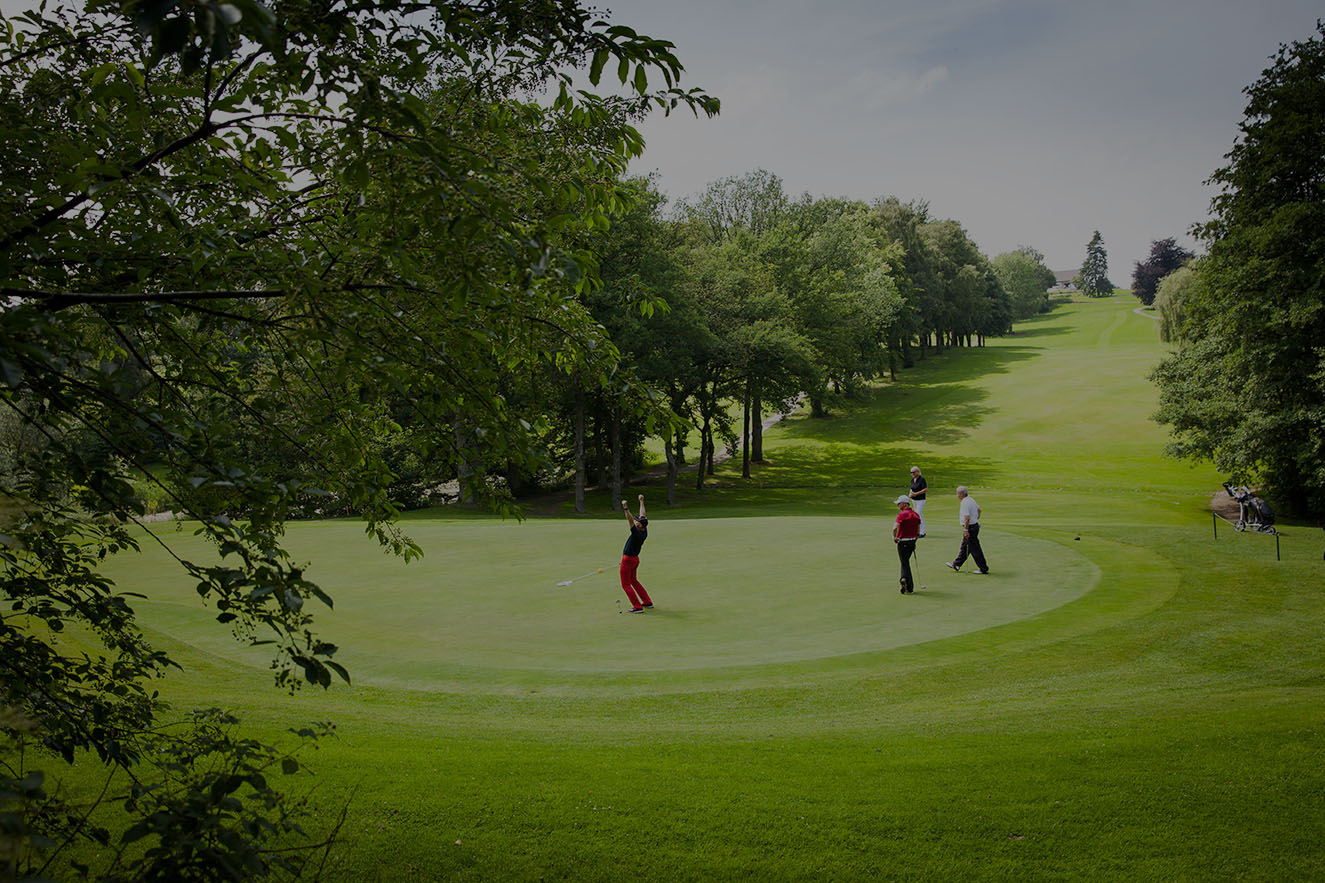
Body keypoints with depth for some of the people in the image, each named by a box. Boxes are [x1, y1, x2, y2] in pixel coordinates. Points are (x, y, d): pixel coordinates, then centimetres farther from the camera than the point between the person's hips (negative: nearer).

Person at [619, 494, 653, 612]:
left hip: (628, 560, -9)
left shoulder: (637, 534, -27)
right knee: (634, 581, 25)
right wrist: (641, 502, 15)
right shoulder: (645, 532, -4)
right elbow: (643, 515, 6)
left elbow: (630, 520, -39)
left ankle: (638, 607, -5)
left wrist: (625, 508, -45)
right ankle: (647, 602, 27)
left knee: (626, 584, 0)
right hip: (635, 559, 9)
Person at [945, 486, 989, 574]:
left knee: (975, 549, -2)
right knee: (964, 547, 18)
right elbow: (979, 510, 22)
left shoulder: (965, 503, -22)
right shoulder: (971, 499, 8)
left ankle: (984, 569, 4)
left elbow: (967, 518, -29)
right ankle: (956, 564, 29)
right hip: (975, 525, 10)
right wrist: (976, 520, 30)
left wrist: (966, 530, -25)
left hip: (970, 527, -10)